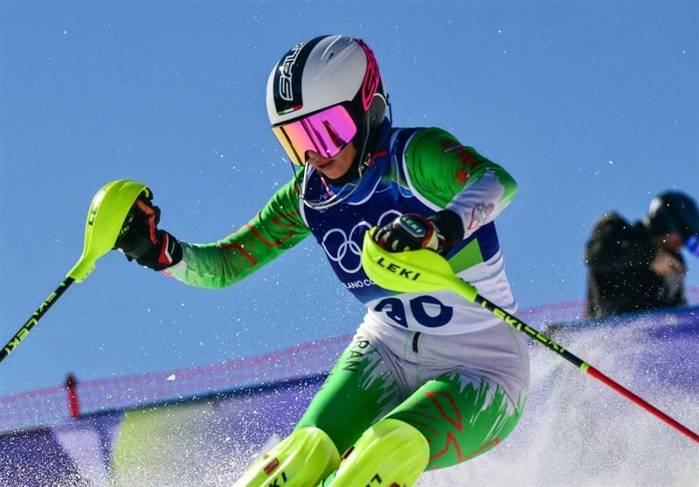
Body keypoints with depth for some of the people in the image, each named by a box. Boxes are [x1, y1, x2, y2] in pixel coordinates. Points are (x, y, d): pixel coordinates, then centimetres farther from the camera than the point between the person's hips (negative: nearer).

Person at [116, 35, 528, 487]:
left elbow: (497, 182, -38)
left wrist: (441, 228, -59)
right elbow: (224, 265, 7)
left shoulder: (416, 154, -18)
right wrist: (159, 250, -14)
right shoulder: (309, 195, -1)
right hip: (386, 355, 5)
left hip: (480, 371, -5)